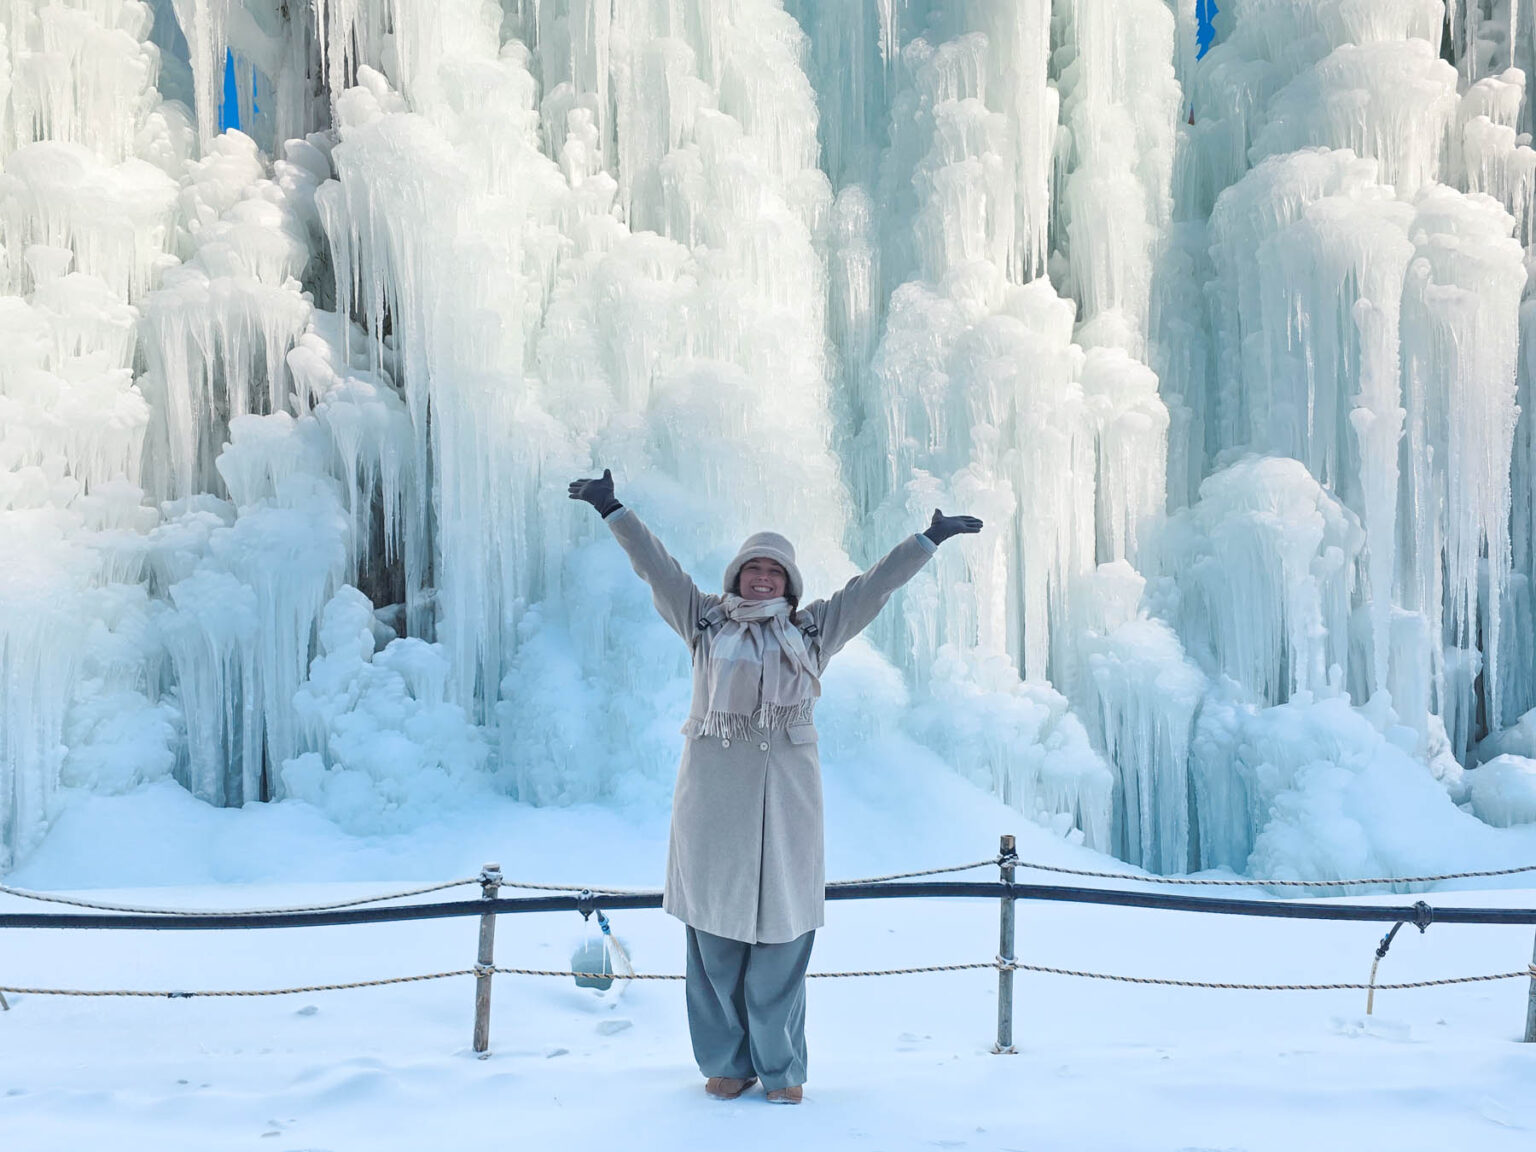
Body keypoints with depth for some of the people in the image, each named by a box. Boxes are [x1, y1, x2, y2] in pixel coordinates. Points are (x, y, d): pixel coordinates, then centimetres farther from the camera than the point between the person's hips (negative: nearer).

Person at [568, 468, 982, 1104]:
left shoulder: (813, 630, 14)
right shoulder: (705, 621, 13)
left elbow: (876, 582, 15)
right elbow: (655, 565, 12)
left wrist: (929, 539, 16)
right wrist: (613, 511, 9)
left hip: (785, 792, 0)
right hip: (713, 789, 0)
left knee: (782, 934, 0)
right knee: (716, 932, 4)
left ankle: (781, 1068, 12)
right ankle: (726, 1063, 15)